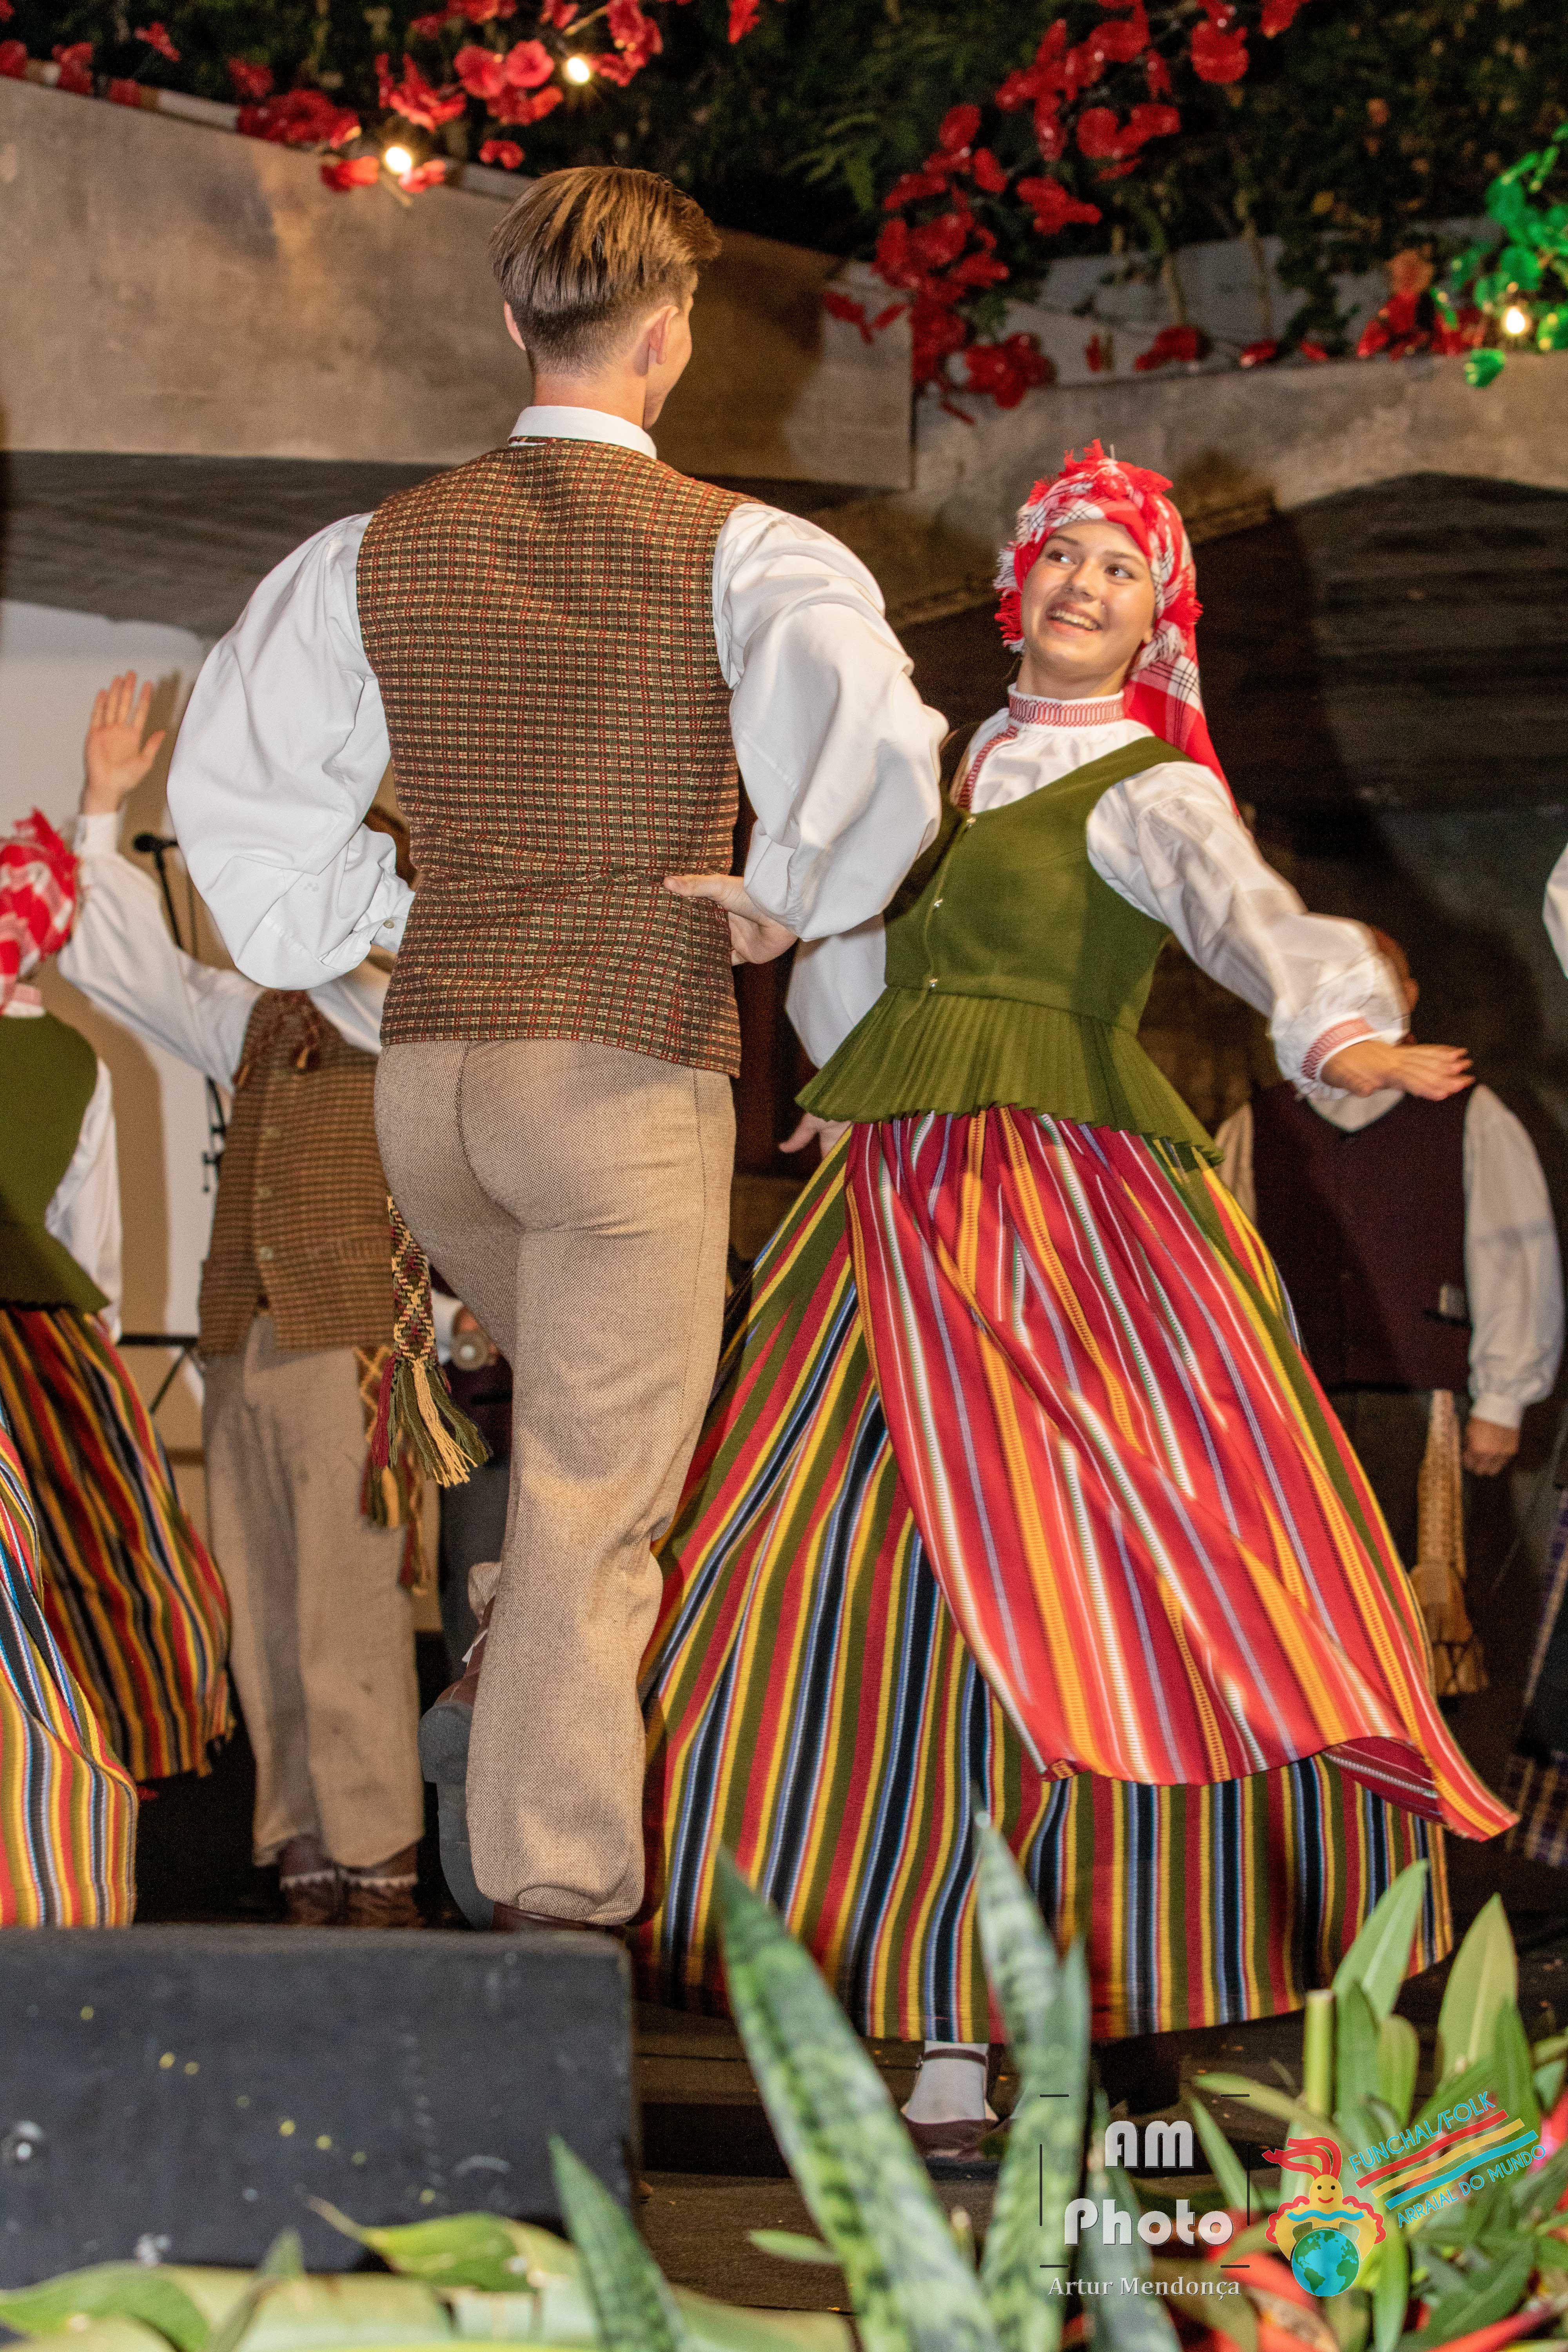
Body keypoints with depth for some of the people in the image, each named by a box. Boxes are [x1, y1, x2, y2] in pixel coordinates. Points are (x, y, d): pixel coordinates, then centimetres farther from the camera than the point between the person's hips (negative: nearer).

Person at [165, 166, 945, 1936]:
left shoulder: (382, 551, 8)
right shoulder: (732, 549, -7)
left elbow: (229, 780, 12)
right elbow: (877, 745, -23)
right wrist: (787, 892, -7)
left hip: (427, 1075, 5)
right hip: (631, 1069, -5)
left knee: (592, 1408, 30)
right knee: (598, 1489, 0)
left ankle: (510, 1669, 15)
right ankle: (555, 1893, -1)